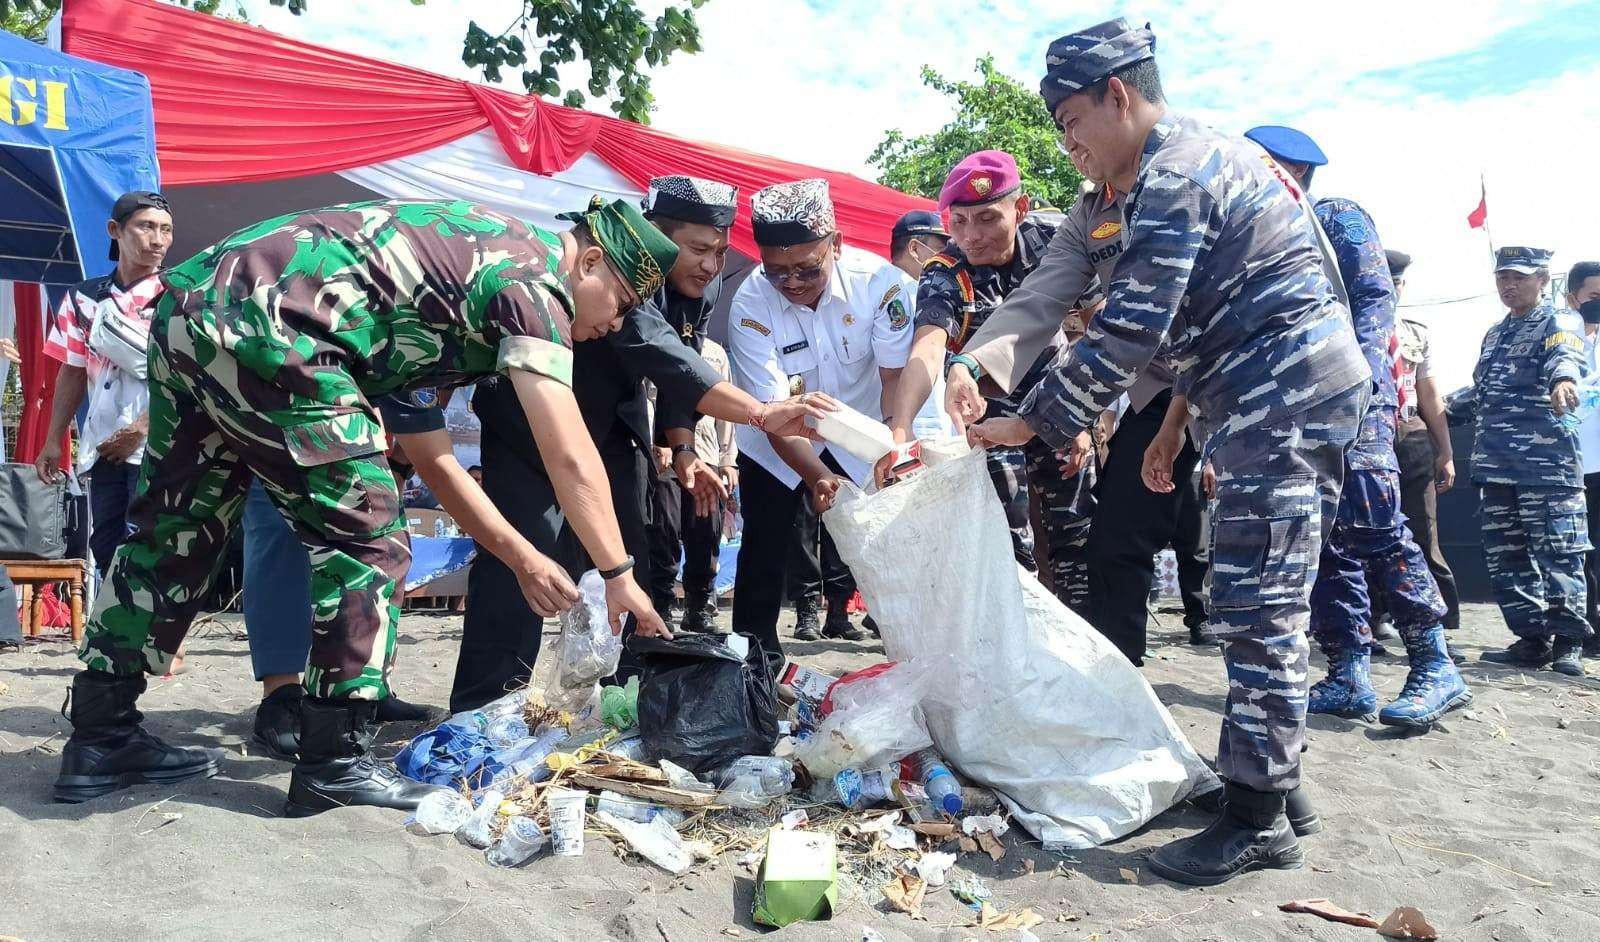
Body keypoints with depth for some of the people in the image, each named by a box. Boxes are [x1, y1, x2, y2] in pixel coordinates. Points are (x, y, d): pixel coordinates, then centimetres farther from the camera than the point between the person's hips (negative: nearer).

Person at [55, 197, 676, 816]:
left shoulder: (478, 254, 24)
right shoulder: (534, 280, -2)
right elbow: (572, 457, -10)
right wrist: (618, 573, -2)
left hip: (190, 307, 10)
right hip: (263, 327, -10)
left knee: (173, 531, 18)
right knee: (366, 538, -1)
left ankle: (100, 741, 29)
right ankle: (335, 765, 5)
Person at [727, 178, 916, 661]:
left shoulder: (882, 282, -27)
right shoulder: (750, 305, -27)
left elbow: (896, 379, -25)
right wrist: (818, 478, -44)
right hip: (777, 444, 0)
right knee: (765, 548, 0)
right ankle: (757, 651, 15)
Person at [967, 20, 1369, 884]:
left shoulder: (1171, 178, -15)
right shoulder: (1200, 152, 18)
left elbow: (1125, 335, -22)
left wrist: (1024, 427, -15)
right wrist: (1173, 426, 22)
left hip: (1282, 400, -11)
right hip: (1305, 391, 11)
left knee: (1254, 609, -8)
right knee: (1269, 602, 15)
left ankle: (1258, 819, 1)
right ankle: (1271, 774, 25)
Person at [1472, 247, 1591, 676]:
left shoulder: (1559, 322, 0)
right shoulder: (1494, 334, 22)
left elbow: (1566, 353, -25)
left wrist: (1563, 378, -46)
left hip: (1546, 461, -7)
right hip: (1494, 463, 7)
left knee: (1557, 554, -6)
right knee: (1504, 556, 7)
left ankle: (1568, 643, 3)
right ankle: (1531, 639, 15)